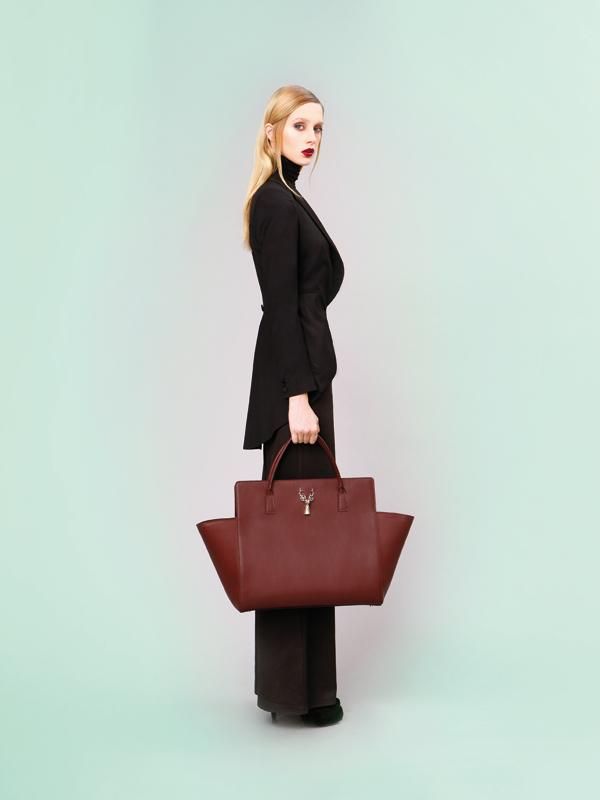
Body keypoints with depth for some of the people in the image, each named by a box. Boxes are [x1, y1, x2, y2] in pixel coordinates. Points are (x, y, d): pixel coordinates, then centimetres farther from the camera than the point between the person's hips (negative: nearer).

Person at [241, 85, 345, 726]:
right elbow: (281, 307, -19)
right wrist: (298, 396, -23)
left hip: (301, 368, 10)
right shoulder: (277, 203, -12)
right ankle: (298, 689, 7)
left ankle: (295, 680, 25)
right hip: (294, 375, -10)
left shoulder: (284, 199, 18)